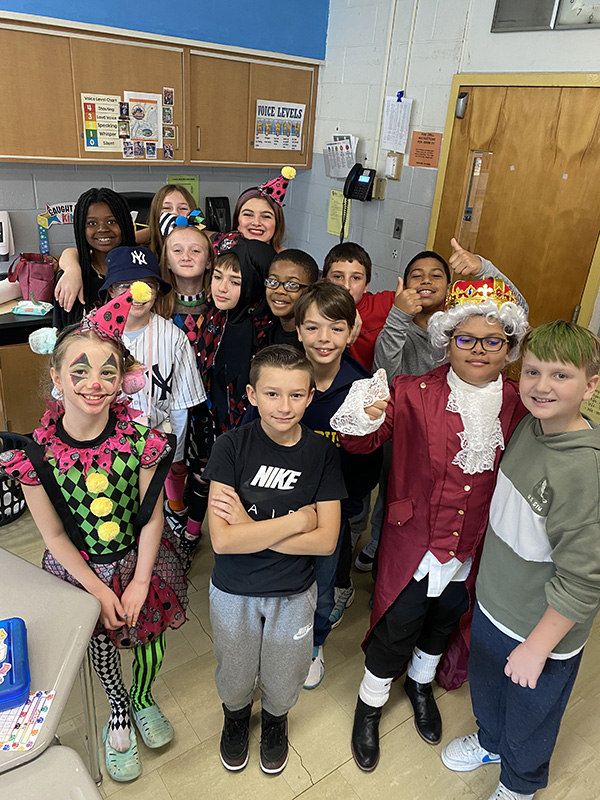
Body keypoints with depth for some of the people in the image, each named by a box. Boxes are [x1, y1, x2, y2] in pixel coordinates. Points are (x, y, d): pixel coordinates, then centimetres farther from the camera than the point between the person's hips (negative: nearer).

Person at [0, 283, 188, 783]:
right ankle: (119, 711, 54)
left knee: (149, 632, 18)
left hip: (141, 561, 0)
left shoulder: (140, 439, -21)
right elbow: (54, 536, -11)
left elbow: (152, 516, -12)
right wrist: (99, 590, -10)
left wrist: (139, 583, -11)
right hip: (79, 569, 0)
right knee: (99, 641, 21)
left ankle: (142, 699, 54)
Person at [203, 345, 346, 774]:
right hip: (233, 591, 0)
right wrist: (298, 518, -25)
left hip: (294, 593, 1)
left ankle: (275, 718, 57)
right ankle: (236, 714, 58)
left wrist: (252, 529, -24)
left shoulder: (322, 452, -15)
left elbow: (326, 540, -17)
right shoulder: (232, 446, -20)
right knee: (234, 679, 23)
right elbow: (222, 539, -25)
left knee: (283, 682, 22)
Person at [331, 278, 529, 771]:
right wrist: (362, 420, -43)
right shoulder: (414, 393, -17)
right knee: (396, 630, 13)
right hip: (413, 544, -3)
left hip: (473, 551, 4)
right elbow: (362, 443, -22)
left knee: (444, 623, 27)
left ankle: (421, 683, 59)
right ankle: (371, 703, 45)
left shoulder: (519, 406, -7)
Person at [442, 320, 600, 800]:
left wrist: (537, 646, -19)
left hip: (545, 629, -6)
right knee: (484, 685, 30)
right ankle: (490, 741, 62)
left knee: (529, 716, 22)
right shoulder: (530, 426, -7)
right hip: (493, 602, 6)